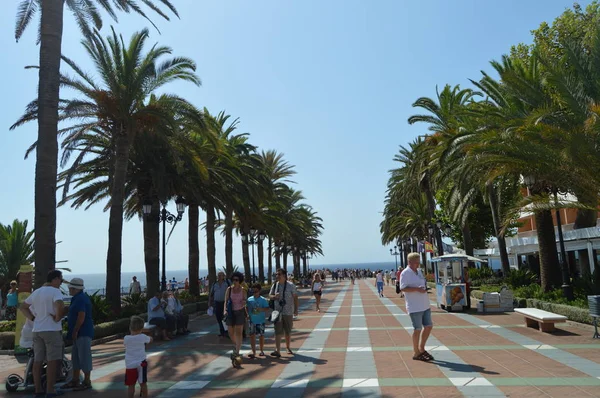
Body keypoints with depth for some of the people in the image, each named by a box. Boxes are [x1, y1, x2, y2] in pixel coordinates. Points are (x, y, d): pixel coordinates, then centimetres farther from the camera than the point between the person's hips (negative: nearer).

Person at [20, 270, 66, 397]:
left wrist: (33, 318, 15)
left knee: (38, 360, 10)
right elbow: (60, 306, -30)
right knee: (52, 360, -3)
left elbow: (23, 307, 24)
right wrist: (58, 318, -13)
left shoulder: (36, 292, 14)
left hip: (37, 330, 8)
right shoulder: (55, 291, -12)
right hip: (52, 330, -8)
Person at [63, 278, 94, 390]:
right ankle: (75, 380, 24)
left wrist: (75, 331, -17)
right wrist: (74, 331, 19)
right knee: (75, 357, 16)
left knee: (84, 356, -4)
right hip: (79, 333, 11)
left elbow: (81, 317, -23)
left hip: (83, 333, -11)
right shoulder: (78, 298, 17)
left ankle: (87, 382, 2)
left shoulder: (81, 299, -16)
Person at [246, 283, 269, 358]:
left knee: (261, 335, 9)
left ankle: (262, 351, 26)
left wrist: (261, 309, -26)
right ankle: (254, 352, 3)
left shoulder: (263, 300, -7)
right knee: (252, 335, -2)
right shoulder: (249, 299, 3)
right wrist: (247, 314, -4)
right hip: (252, 321, 2)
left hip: (260, 320, -2)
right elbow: (246, 308, 11)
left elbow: (267, 308, -8)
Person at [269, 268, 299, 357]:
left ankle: (288, 347, 32)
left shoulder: (290, 285, -6)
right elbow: (270, 295, 12)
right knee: (278, 332, -6)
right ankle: (277, 351, -7)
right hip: (278, 312, 1)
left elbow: (295, 297, -3)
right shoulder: (275, 285, 3)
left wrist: (296, 309, -6)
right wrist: (274, 296, -12)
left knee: (288, 331, 13)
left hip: (288, 312, -1)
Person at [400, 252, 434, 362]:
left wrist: (425, 289, 8)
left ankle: (421, 349, 27)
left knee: (428, 326, 12)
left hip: (425, 305, 8)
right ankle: (416, 353, 12)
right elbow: (403, 288, -20)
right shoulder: (405, 273, -12)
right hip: (414, 306, -8)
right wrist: (417, 289, -27)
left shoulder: (419, 271, 15)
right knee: (418, 329, -2)